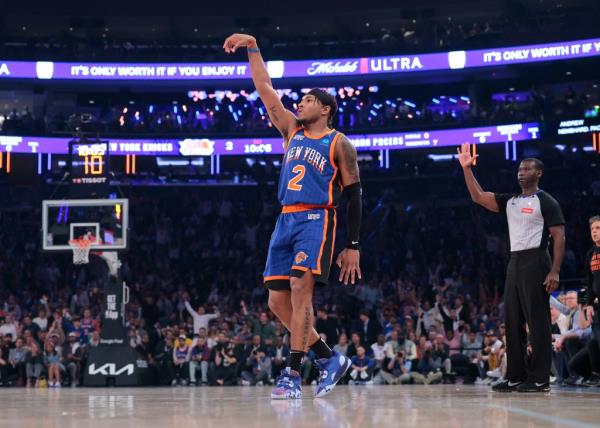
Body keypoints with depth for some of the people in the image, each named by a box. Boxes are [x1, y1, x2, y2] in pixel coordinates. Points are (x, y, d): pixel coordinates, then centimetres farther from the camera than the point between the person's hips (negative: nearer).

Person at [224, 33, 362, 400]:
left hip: (316, 220, -7)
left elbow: (354, 195, -2)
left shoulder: (339, 143, 1)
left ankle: (293, 373, -21)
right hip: (286, 220, 7)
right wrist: (253, 48, 11)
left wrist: (353, 246, -7)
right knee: (278, 301, 2)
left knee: (300, 289, -21)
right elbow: (266, 90, 17)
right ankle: (330, 358, 15)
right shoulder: (292, 130, 17)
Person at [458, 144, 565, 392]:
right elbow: (478, 197, 12)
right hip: (514, 262, 8)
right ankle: (515, 377, 12)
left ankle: (540, 379, -7)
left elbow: (559, 237, -8)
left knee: (537, 322, -8)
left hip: (535, 262, -8)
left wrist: (555, 271, -17)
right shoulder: (510, 201, 17)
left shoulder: (546, 202, -3)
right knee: (512, 322, 7)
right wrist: (467, 168, 2)